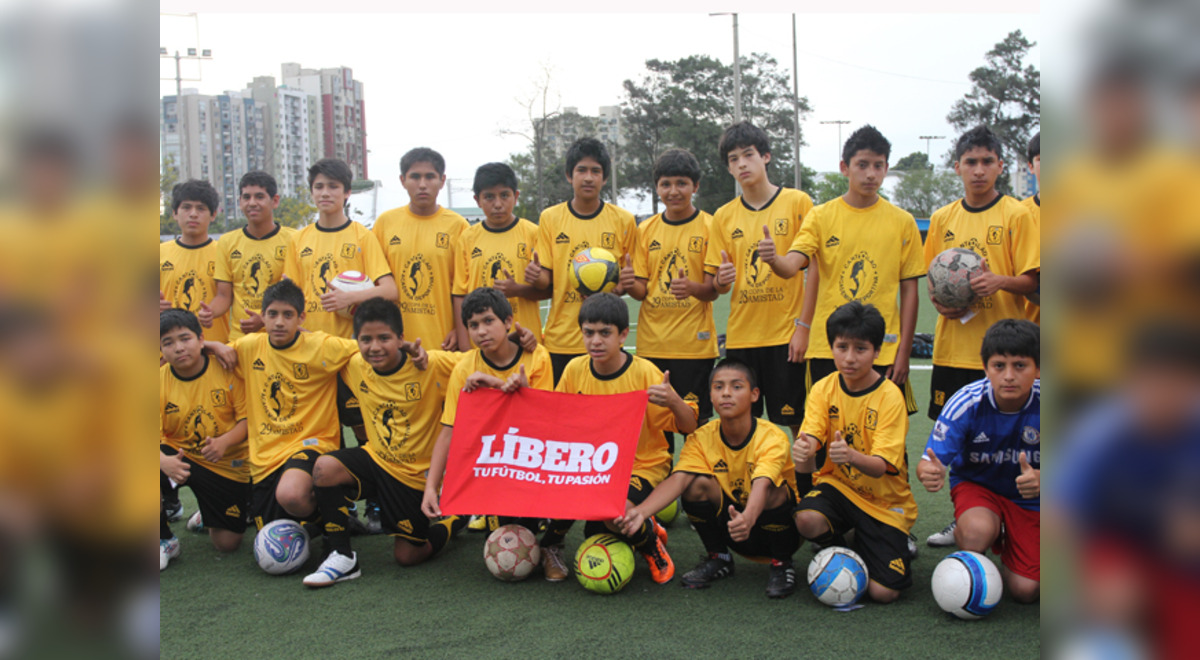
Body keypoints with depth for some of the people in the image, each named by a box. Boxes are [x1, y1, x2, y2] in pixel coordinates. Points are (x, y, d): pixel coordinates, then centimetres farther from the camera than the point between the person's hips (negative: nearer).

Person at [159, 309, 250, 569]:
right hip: (178, 457, 2)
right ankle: (165, 541, -5)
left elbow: (247, 418, -10)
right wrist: (164, 461, -36)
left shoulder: (226, 369, -13)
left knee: (227, 543, -3)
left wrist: (225, 441, -31)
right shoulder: (160, 379, -8)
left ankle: (209, 517, 37)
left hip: (228, 465, -1)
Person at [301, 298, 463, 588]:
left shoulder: (431, 365, -21)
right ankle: (343, 558, -10)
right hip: (376, 459, 4)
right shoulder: (354, 365, -6)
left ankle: (455, 518, 35)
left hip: (417, 474, -4)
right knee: (325, 467, -26)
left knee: (407, 556, 5)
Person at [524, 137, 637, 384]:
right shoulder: (550, 218, 4)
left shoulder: (623, 220, 4)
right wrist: (536, 277, -17)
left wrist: (625, 283, -11)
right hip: (560, 338, 0)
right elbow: (547, 282, 5)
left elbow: (629, 279, 12)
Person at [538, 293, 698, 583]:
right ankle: (550, 546, 9)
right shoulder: (575, 369, -4)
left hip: (643, 464, -3)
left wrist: (673, 401, -36)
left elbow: (688, 427, -14)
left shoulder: (644, 373, -14)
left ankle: (651, 540, 6)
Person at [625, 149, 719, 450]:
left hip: (695, 343, -3)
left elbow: (714, 290, -4)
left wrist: (693, 287, -26)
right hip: (651, 343, 3)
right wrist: (627, 284, -16)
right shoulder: (646, 229, 9)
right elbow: (641, 289, 7)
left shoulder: (709, 227, -1)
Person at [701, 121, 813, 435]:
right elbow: (713, 286, 11)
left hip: (786, 334, -3)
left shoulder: (797, 203, -1)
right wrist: (720, 280, -12)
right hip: (740, 335, 3)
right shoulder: (723, 216, 8)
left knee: (796, 421, 2)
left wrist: (803, 325, -10)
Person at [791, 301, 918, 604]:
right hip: (838, 483, 2)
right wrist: (803, 452, -41)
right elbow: (810, 440, -15)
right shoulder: (823, 389, -5)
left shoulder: (889, 396, -16)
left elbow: (880, 466, -23)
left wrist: (851, 456, -46)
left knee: (883, 592, -14)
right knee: (807, 520, -32)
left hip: (884, 499, -2)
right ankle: (840, 553, 4)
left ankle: (897, 544, 20)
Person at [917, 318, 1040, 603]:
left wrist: (1038, 479, -47)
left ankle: (1006, 541, 25)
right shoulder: (966, 403, -26)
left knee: (1025, 590, -7)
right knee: (977, 532, -36)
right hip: (977, 484, -1)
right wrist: (930, 472, -54)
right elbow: (930, 461, -28)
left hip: (1030, 498, 1)